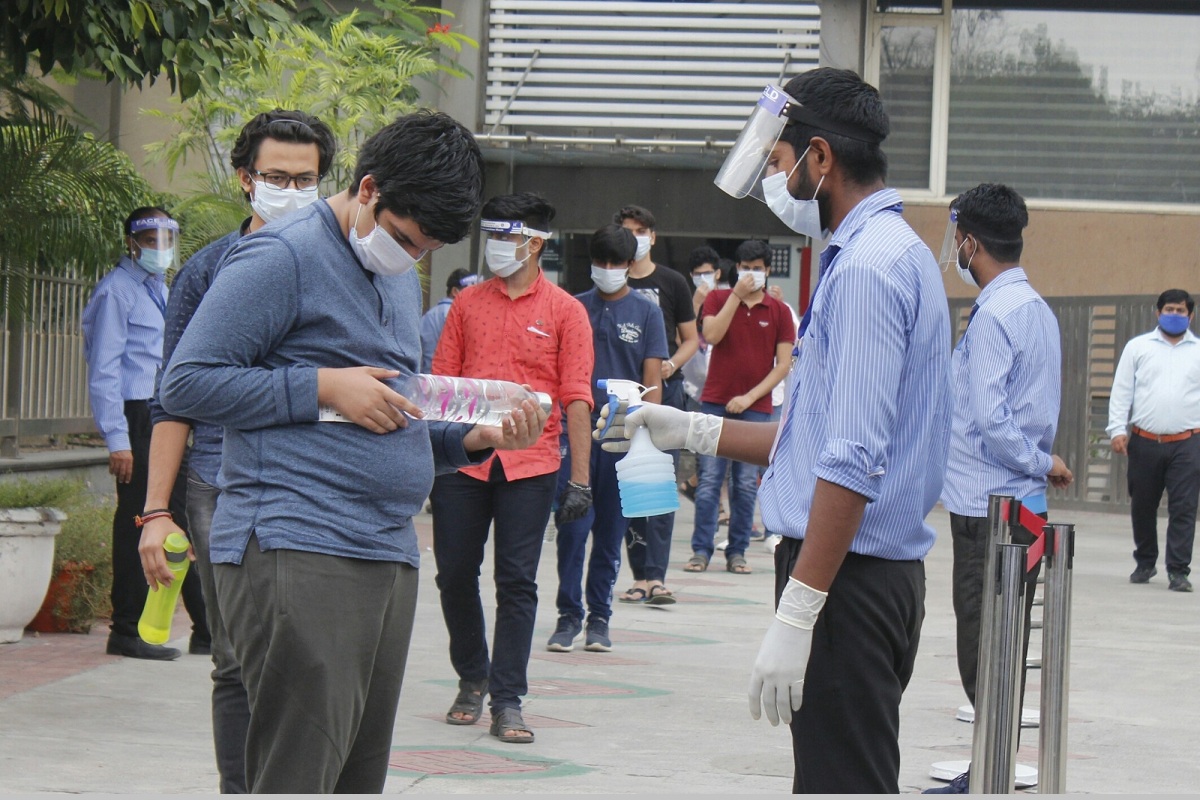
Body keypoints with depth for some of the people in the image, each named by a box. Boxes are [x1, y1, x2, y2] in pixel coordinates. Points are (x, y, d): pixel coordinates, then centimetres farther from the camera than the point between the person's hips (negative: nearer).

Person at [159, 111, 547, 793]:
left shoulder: (401, 276, 22)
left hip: (390, 556, 9)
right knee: (299, 773, -14)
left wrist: (476, 438, 10)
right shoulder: (285, 256, -6)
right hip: (297, 552, -9)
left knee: (361, 775, 9)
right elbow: (186, 383, -11)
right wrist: (324, 386, -13)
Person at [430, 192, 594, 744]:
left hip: (529, 465, -3)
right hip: (463, 462, 3)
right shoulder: (468, 304, 10)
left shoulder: (564, 311, 2)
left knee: (517, 583, -2)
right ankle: (472, 679, 26)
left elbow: (576, 398, 0)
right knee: (454, 574, 6)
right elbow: (440, 383, 12)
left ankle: (507, 702, 2)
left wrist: (579, 477, -5)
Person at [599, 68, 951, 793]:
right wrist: (692, 431, 24)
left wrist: (795, 615, -23)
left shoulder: (868, 267, -15)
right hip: (884, 570, 11)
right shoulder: (897, 254, 19)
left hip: (849, 573, -11)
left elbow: (852, 462, -22)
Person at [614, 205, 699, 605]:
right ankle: (640, 574, 6)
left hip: (665, 390, -1)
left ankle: (655, 575, -10)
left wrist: (672, 364, -8)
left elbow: (691, 339, 11)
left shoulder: (672, 282, 9)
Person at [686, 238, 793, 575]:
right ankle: (701, 550, -1)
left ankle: (737, 552, 7)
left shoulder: (779, 311, 5)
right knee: (710, 479, -5)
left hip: (755, 407, 0)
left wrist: (750, 396, -9)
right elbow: (711, 335, -11)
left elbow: (783, 364, 1)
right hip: (716, 403, 0)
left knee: (746, 484, 1)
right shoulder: (718, 298, 7)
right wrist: (737, 295, -13)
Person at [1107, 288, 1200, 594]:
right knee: (1142, 506, 9)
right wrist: (1117, 429, -4)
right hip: (1144, 441, 1)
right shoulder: (1138, 347, 8)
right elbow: (1121, 390, 6)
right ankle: (1145, 563, 25)